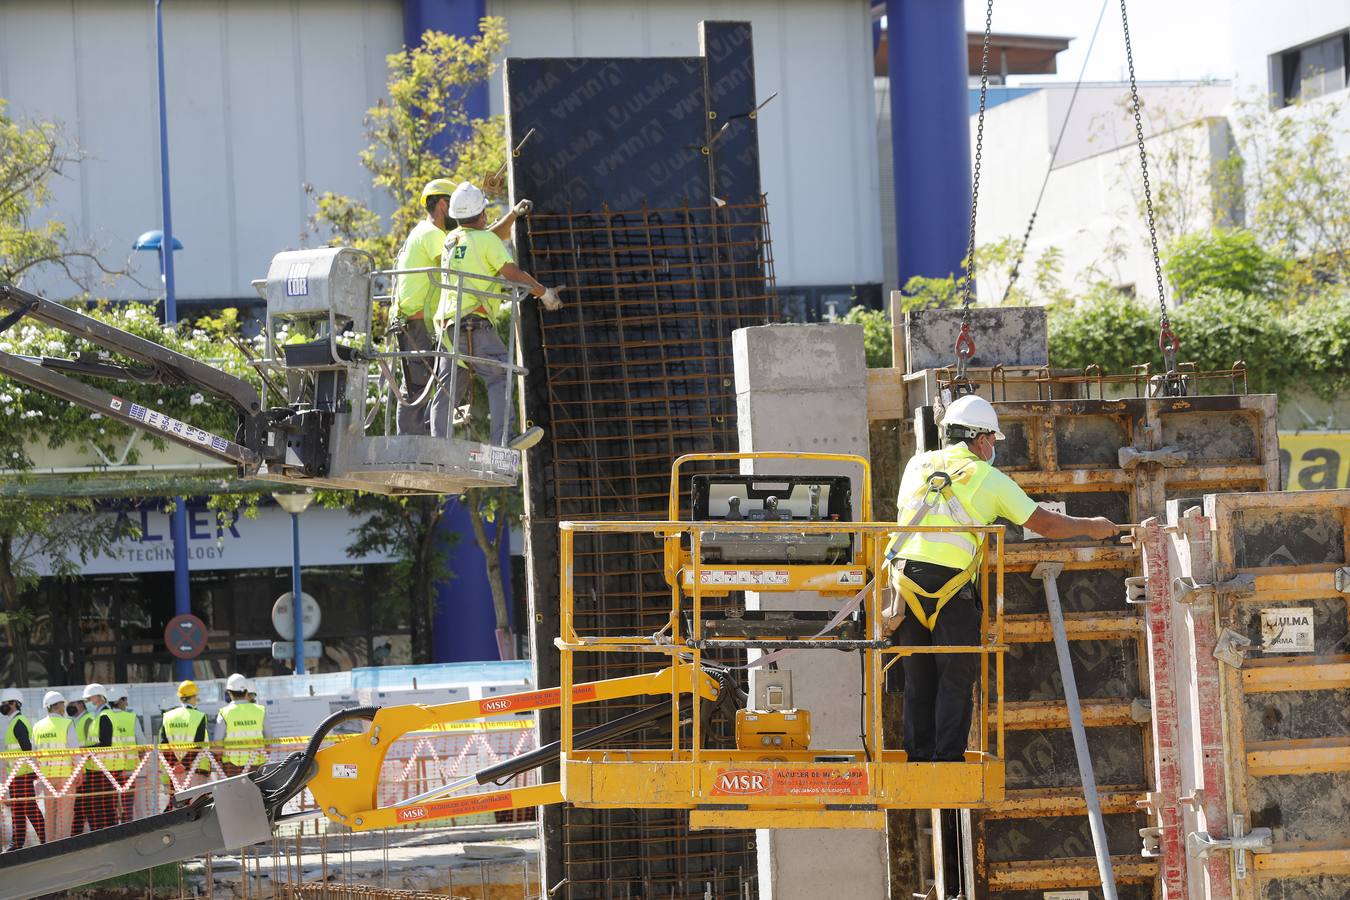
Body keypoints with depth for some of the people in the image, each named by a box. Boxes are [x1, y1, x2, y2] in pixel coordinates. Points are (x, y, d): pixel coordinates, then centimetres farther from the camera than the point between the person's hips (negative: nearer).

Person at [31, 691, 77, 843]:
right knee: (65, 812, -2)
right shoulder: (67, 724, -9)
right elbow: (74, 750, -12)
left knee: (50, 812, 11)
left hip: (46, 774, 5)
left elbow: (35, 752, 8)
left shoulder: (38, 726, 6)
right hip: (66, 773, -5)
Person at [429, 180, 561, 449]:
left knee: (449, 387, 8)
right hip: (474, 322, -8)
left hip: (447, 324, 8)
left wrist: (513, 214, 39)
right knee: (499, 376, -16)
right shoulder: (486, 241, -3)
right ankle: (502, 440, -31)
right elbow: (514, 274, -6)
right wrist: (544, 293, 6)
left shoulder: (451, 240, 20)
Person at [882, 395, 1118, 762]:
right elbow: (1045, 523, 8)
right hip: (950, 581, -4)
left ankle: (917, 760, 12)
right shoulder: (988, 478, 4)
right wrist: (1091, 527, 23)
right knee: (955, 680, 2)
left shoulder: (918, 465, 16)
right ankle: (947, 760, -2)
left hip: (905, 572, 4)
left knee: (917, 680, 12)